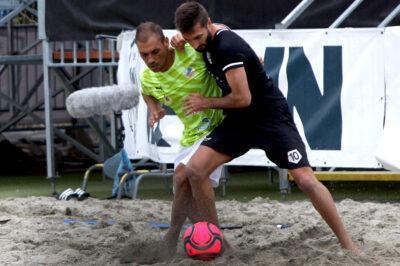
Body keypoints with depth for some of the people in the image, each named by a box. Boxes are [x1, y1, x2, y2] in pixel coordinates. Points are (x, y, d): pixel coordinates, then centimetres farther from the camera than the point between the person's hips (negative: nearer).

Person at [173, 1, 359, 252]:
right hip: (239, 120, 8)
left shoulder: (227, 47, -26)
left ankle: (348, 244, -5)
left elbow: (242, 98, -25)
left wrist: (206, 103, -10)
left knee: (305, 179, -15)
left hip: (271, 116, -8)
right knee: (195, 170, -8)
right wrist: (181, 43, 2)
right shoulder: (208, 36, -1)